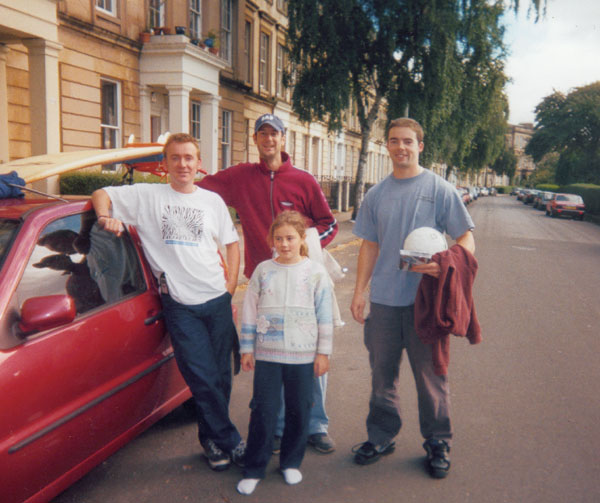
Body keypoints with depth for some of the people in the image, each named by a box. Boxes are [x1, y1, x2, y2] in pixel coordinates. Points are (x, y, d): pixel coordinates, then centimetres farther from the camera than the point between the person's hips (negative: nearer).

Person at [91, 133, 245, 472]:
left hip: (217, 299, 3)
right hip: (180, 304, -3)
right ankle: (230, 441, 15)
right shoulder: (148, 196, 3)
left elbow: (232, 243, 17)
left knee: (221, 375, 9)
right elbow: (101, 195, 7)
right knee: (203, 378, -3)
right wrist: (106, 217, -15)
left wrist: (231, 286, 7)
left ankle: (212, 437, 29)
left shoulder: (212, 200, 10)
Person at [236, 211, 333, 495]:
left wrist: (323, 352, 0)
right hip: (267, 354, 0)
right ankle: (254, 469, 17)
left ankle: (291, 462, 29)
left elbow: (325, 316, 1)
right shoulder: (263, 271, 2)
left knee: (298, 410, 10)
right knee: (263, 411, 3)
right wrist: (247, 348, 4)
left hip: (303, 355, 0)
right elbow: (250, 311, 6)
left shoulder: (316, 272, 0)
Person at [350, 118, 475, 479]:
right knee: (382, 372, 12)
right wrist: (359, 292, 7)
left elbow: (466, 239, -2)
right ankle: (381, 436, 29)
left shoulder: (440, 190, -1)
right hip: (383, 300, 3)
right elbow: (370, 246, 13)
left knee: (431, 373, 7)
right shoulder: (377, 195, 10)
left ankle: (438, 442, 26)